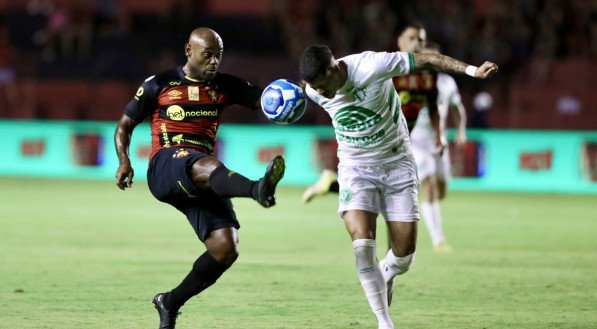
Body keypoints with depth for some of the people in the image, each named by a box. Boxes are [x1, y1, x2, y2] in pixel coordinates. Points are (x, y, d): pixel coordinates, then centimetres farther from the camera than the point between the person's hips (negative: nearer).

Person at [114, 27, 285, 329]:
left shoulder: (224, 87, 17)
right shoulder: (159, 85, 10)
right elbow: (125, 125, 16)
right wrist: (124, 161, -3)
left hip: (200, 185, 5)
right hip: (165, 166, -5)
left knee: (226, 249, -13)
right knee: (209, 166, -40)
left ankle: (171, 303, 10)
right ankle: (257, 189, -76)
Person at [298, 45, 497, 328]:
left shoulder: (371, 66, -26)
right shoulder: (314, 91, -13)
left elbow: (426, 60, -22)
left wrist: (471, 70, -28)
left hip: (397, 164, -1)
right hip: (356, 169, 1)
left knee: (404, 255, -2)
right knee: (362, 245, -20)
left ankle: (384, 279, 34)